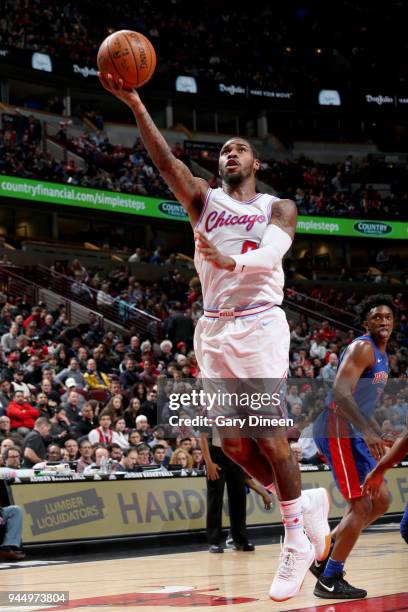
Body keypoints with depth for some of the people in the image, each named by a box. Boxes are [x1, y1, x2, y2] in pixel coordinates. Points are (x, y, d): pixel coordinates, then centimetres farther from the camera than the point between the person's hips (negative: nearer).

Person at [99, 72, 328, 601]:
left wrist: (232, 261, -38)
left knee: (268, 433, -11)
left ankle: (296, 543, -1)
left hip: (259, 323, -4)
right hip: (214, 328, 4)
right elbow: (166, 162, -7)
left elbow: (272, 253, -16)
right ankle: (308, 505, 23)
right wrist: (135, 104, -22)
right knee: (232, 442, 3)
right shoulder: (204, 199, 12)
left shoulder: (278, 208, 6)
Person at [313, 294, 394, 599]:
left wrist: (380, 436, 23)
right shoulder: (362, 348, -14)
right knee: (361, 506, -11)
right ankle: (329, 580, -2)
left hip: (355, 435, 10)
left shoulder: (382, 355, 17)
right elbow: (340, 392, -27)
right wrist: (369, 431, -35)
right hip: (338, 433, -10)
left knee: (381, 501, 12)